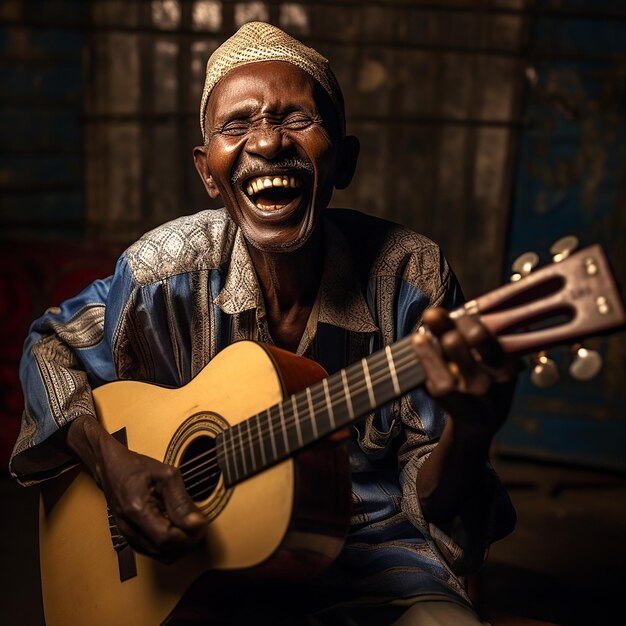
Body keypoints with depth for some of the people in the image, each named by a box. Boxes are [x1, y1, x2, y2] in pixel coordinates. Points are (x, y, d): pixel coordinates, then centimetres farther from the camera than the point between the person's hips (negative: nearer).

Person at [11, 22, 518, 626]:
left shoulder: (411, 276, -14)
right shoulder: (167, 270, -11)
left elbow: (431, 499, -10)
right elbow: (53, 343, 7)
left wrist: (470, 431, -33)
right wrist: (107, 458, -11)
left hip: (377, 553, 0)